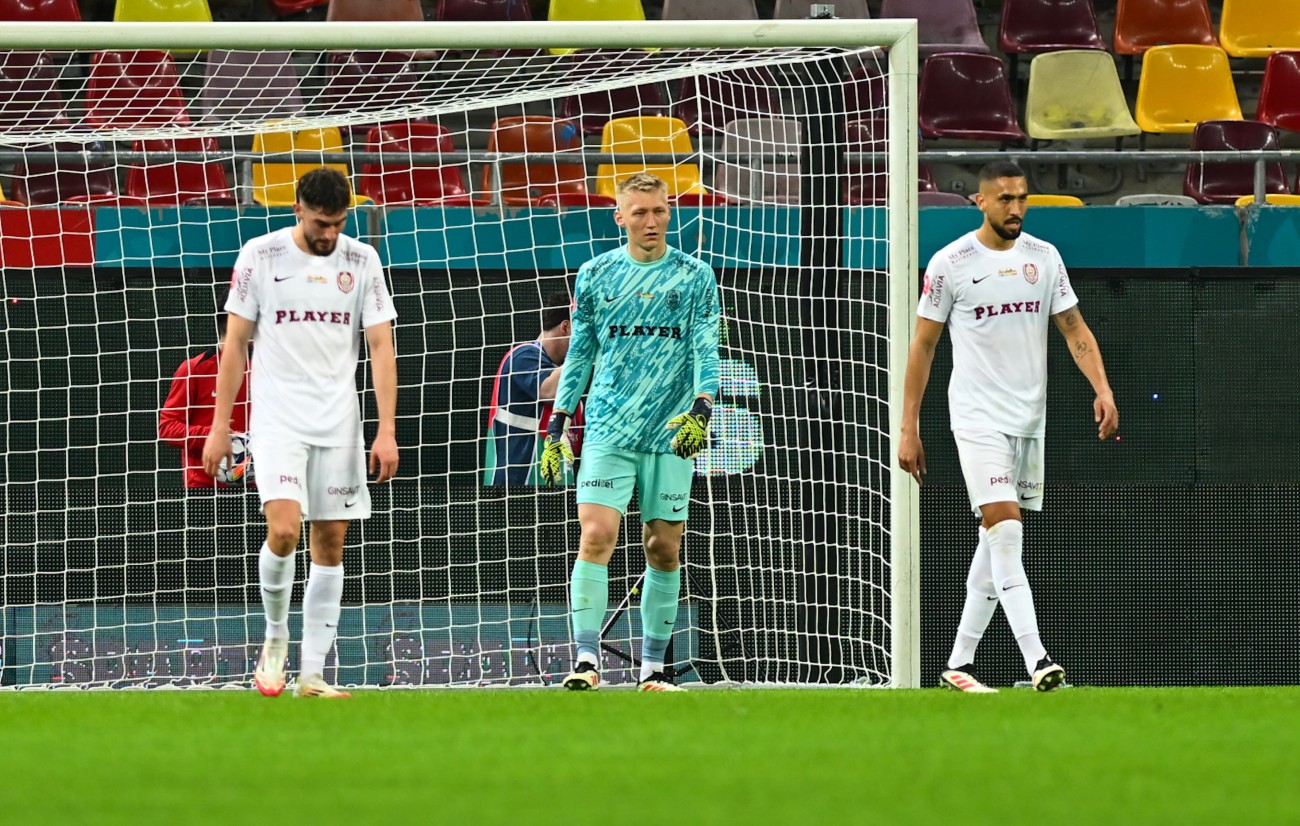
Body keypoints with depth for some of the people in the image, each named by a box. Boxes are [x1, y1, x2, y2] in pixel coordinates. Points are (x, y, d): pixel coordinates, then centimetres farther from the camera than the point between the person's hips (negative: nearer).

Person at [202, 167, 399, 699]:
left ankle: (312, 674, 6)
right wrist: (221, 425, 0)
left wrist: (387, 431, -4)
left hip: (338, 424, 3)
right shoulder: (260, 256, -1)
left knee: (330, 543, 1)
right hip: (277, 418, -3)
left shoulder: (361, 261, 3)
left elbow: (381, 347, 3)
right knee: (283, 530, -19)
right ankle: (275, 636, 5)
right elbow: (235, 343, 3)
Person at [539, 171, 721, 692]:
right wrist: (556, 425, 10)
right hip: (607, 430, 0)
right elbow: (579, 355, 13)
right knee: (597, 536, -14)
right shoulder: (595, 276, 8)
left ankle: (652, 669, 12)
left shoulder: (695, 277, 5)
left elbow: (706, 350, -1)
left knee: (664, 548, 2)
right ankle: (587, 660, -16)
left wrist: (701, 407, -18)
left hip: (672, 434, 0)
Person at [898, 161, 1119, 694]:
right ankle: (1036, 661, -25)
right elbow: (922, 347, 0)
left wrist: (1102, 389, -7)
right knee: (1005, 530, -17)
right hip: (977, 418, -5)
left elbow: (1075, 330, 9)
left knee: (996, 544, 8)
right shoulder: (951, 263, -5)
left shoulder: (1044, 258, 7)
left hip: (1030, 420, 5)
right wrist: (909, 430, -2)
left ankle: (958, 665, 16)